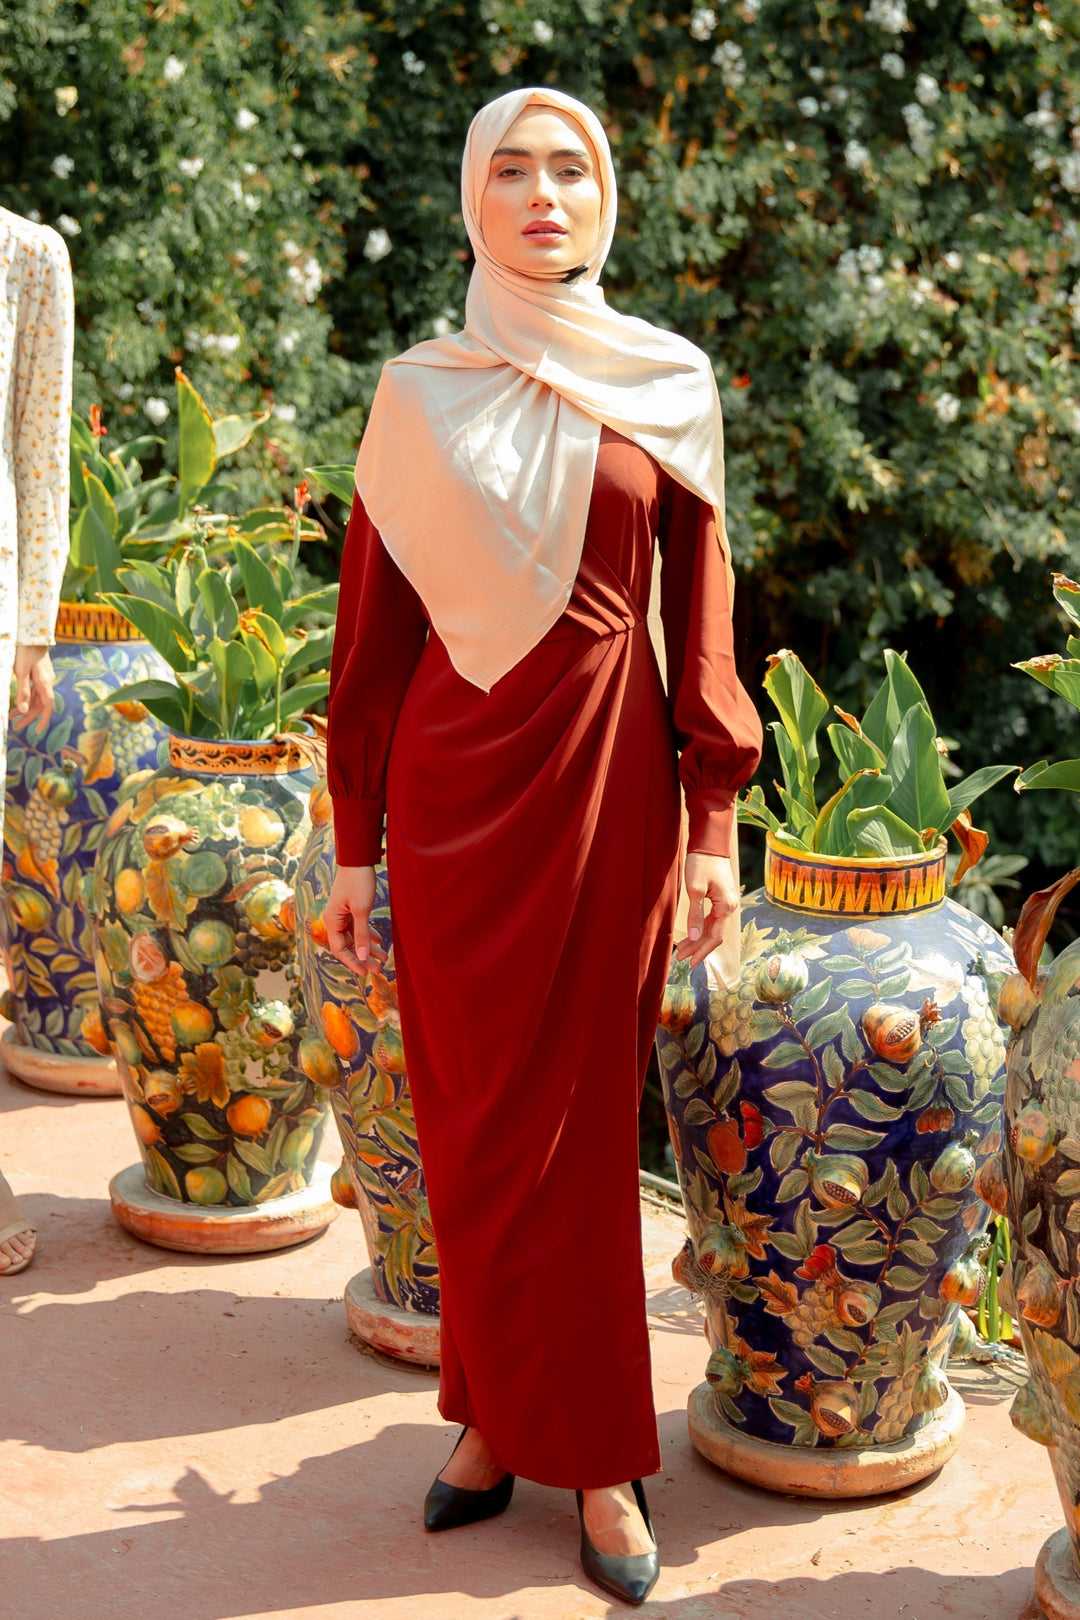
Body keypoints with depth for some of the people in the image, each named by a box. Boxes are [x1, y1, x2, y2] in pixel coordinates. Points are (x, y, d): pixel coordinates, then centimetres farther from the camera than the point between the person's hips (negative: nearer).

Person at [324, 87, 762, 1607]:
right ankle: (498, 1412, 22)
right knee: (475, 1118, 6)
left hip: (608, 775, -1)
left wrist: (715, 823, -1)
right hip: (455, 785, 1)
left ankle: (596, 1451, 15)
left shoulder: (668, 385, 4)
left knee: (582, 1119, 3)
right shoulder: (419, 394, 5)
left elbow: (699, 613, 5)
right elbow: (376, 630, 6)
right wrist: (355, 846, 4)